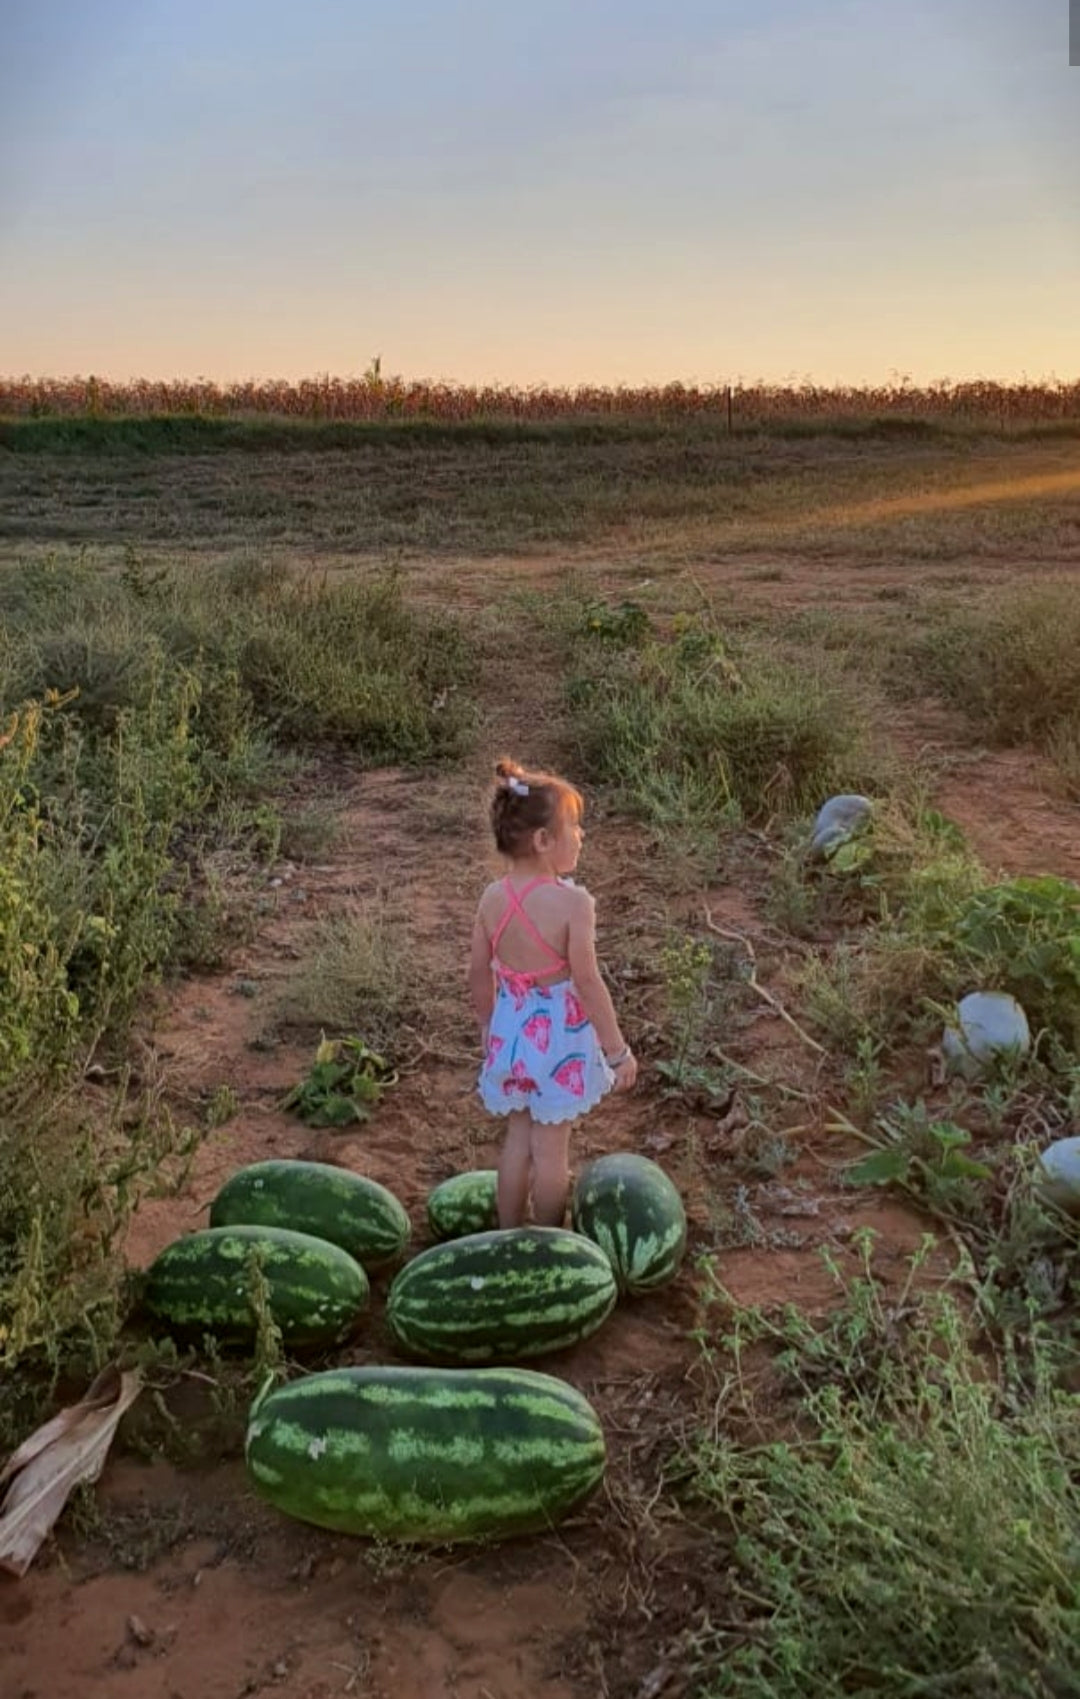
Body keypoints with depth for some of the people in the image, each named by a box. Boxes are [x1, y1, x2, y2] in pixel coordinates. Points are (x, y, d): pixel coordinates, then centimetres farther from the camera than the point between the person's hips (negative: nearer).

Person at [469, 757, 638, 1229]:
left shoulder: (492, 898, -5)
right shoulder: (572, 901, -22)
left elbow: (480, 975, 2)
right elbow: (587, 983, -20)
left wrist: (488, 1029, 18)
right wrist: (618, 1050, -10)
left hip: (510, 1032, 5)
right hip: (559, 1037, -5)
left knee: (517, 1139, 19)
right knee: (551, 1147, 10)